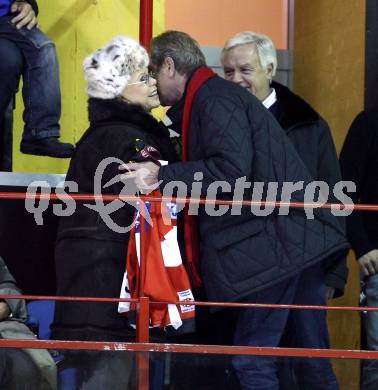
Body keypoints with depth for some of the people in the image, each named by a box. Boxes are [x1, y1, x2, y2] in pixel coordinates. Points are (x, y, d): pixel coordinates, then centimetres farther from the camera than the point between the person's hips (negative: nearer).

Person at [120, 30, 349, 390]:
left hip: (275, 242, -10)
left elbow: (231, 171, -22)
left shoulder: (214, 99, -9)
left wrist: (162, 177, -20)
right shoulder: (216, 96, 22)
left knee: (252, 360, -9)